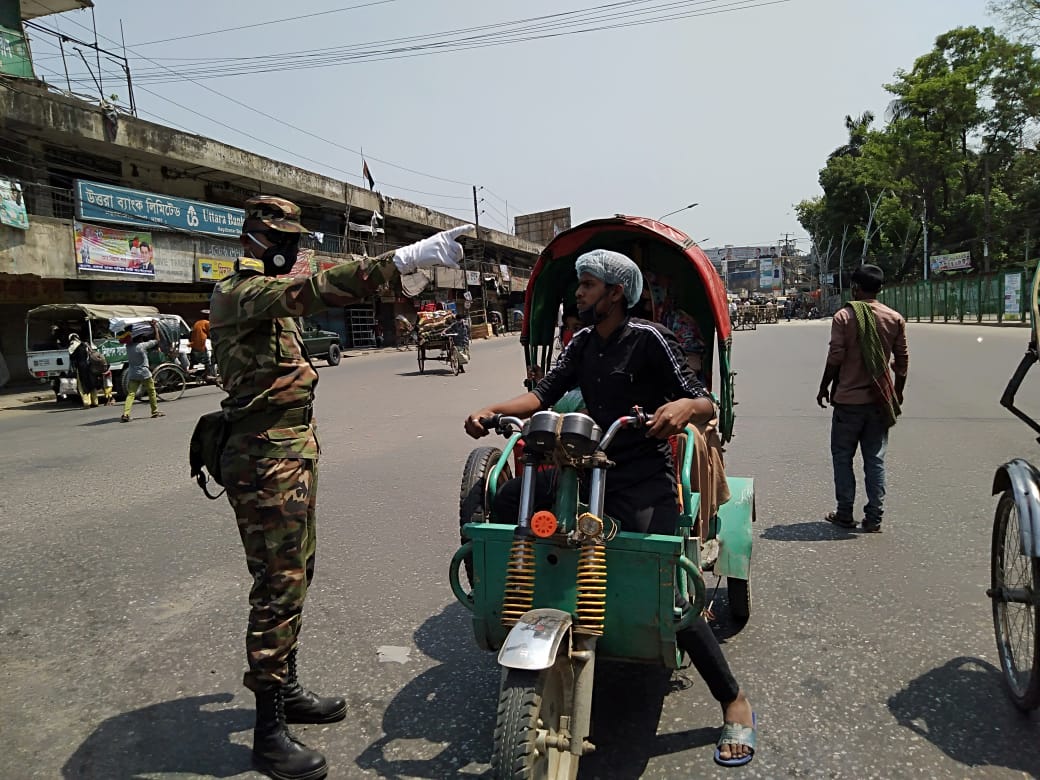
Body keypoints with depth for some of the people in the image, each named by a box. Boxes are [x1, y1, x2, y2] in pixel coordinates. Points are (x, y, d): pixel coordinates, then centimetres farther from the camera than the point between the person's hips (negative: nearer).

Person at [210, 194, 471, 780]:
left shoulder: (270, 294, 20)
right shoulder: (240, 293, -17)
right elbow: (315, 290, -33)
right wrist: (400, 260, -43)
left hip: (295, 449, 11)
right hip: (267, 458, -11)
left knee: (297, 574, 17)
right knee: (278, 586, -6)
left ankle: (286, 689, 32)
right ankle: (270, 730, 5)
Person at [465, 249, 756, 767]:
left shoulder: (649, 340, -8)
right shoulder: (582, 344, 11)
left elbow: (706, 406, -11)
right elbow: (543, 394, 0)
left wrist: (683, 405, -35)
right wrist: (493, 409, -17)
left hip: (644, 480, -6)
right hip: (588, 469, 6)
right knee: (506, 502, -11)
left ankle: (735, 704, 3)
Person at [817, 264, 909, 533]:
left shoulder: (844, 316, -9)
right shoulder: (895, 319, 1)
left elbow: (835, 358, -11)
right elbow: (902, 360, 5)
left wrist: (824, 387, 2)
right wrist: (898, 391, 18)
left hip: (848, 399, -3)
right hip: (879, 399, 3)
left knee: (842, 457, 10)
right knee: (875, 460, 9)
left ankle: (845, 514, 13)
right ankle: (874, 518, 12)